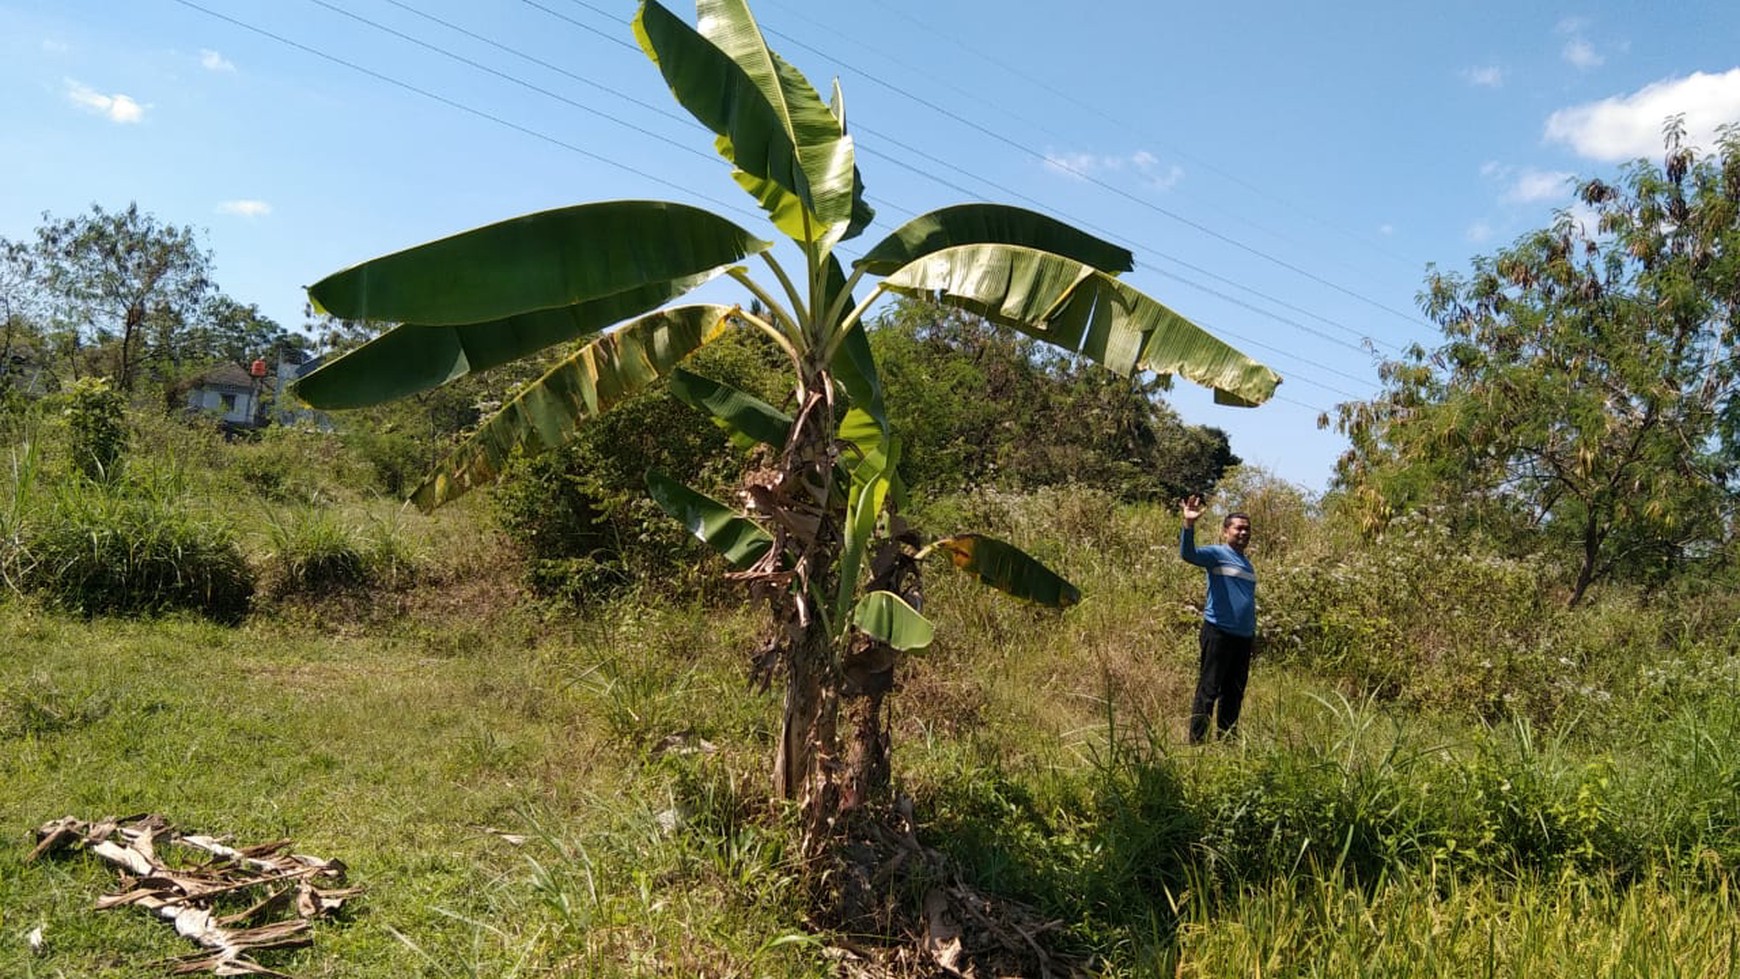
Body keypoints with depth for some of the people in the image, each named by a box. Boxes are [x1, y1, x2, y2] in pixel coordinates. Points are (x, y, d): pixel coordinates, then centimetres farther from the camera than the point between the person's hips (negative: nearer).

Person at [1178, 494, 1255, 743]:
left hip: (1244, 637, 8)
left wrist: (1253, 633, 19)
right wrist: (1189, 525, -39)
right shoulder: (1216, 554, -4)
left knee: (1234, 693, 12)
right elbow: (1188, 553, -24)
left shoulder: (1248, 564, 20)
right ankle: (1196, 741, -2)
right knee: (1208, 689, -5)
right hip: (1219, 633, -8)